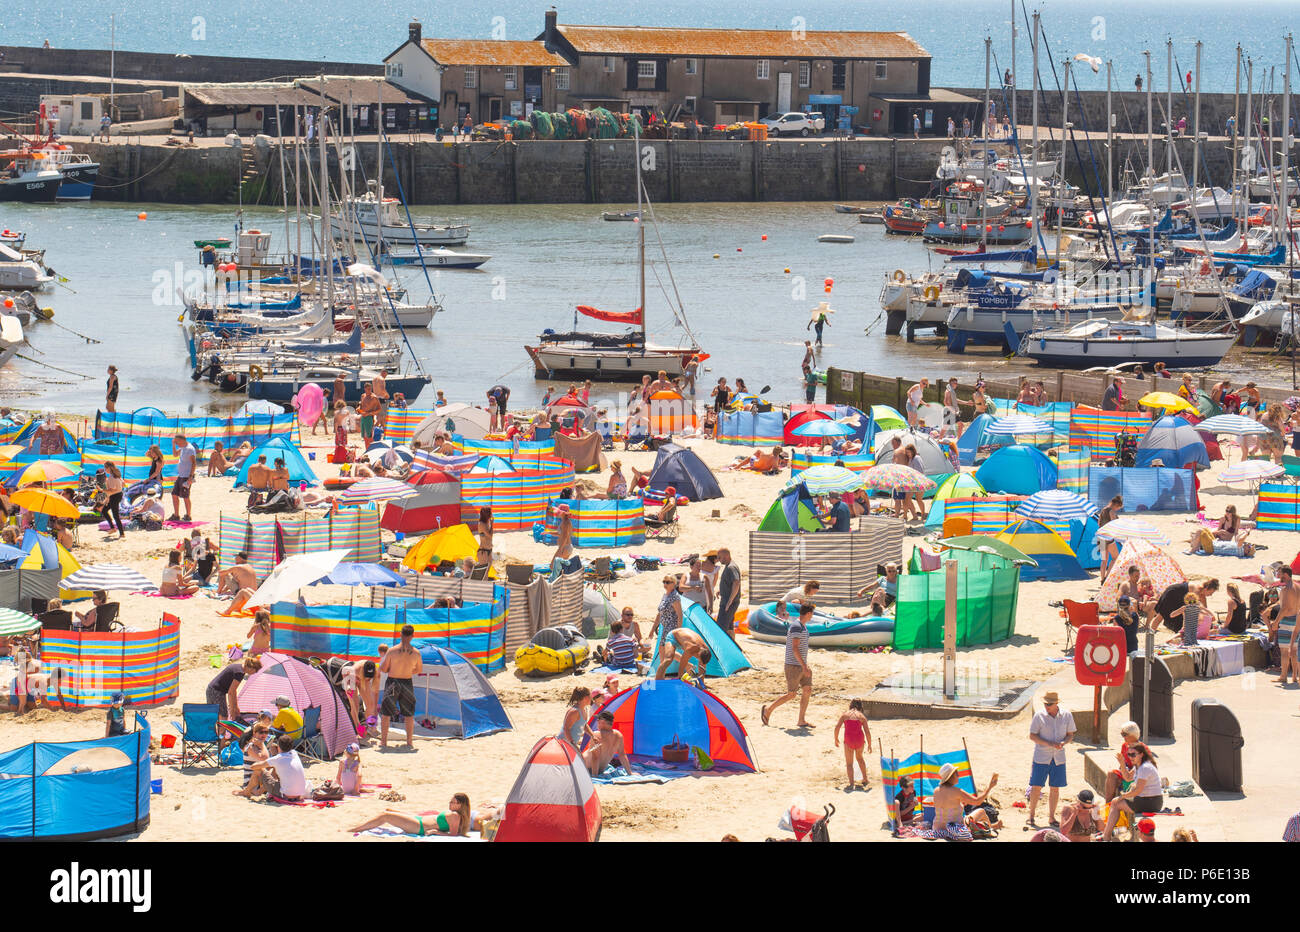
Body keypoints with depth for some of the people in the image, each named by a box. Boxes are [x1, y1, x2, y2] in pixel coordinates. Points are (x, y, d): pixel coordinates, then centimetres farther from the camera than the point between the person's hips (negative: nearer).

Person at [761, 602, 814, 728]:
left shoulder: (803, 626, 14)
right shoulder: (796, 627, -18)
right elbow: (795, 648, -24)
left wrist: (806, 665, 24)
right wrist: (804, 667, -26)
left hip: (802, 665, 10)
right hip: (794, 665, -10)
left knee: (807, 690, 3)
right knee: (791, 694, -4)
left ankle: (802, 720, 7)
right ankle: (768, 710, 10)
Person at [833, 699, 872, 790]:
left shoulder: (845, 714, 6)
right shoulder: (861, 716, 7)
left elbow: (837, 727, -1)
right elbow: (867, 732, 2)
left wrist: (836, 739, 12)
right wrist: (869, 745, 11)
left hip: (848, 739, -2)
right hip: (860, 738, 2)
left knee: (849, 763, 6)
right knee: (859, 757, 28)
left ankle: (851, 784, -5)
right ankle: (865, 779, 38)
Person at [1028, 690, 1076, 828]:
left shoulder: (1067, 716, 2)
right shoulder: (1039, 716, -5)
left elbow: (1070, 735, 9)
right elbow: (1032, 736, -5)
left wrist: (1063, 743, -14)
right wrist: (1048, 744, -19)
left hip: (1059, 758, 2)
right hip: (1041, 757, -2)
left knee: (1055, 788, 6)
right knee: (1036, 787, -4)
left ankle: (1051, 817, 16)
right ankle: (1032, 815, 10)